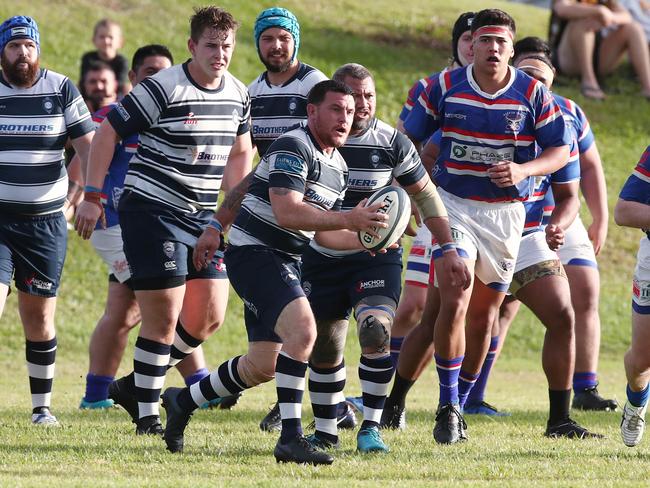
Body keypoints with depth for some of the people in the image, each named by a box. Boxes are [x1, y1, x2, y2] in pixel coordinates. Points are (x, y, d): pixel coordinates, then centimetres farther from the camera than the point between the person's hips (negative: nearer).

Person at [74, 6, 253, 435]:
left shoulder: (238, 94, 5)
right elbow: (107, 132, -10)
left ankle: (135, 385, 22)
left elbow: (240, 151, 21)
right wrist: (92, 197, -11)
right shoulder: (162, 89, -15)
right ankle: (148, 415, 4)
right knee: (164, 318, -9)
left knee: (210, 317, 4)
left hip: (203, 217, 7)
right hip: (152, 211, -7)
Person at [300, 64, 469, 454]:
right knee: (324, 348, 7)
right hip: (322, 257, 2)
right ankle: (325, 432, 26)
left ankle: (371, 428, -13)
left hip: (377, 256, -2)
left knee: (376, 331, -24)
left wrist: (450, 251, 2)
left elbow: (426, 195, 4)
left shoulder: (393, 143, -9)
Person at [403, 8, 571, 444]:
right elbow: (409, 138, 7)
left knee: (484, 316, 8)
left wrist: (522, 170, -19)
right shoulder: (446, 86, -5)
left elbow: (561, 149, -1)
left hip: (506, 212, 2)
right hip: (452, 206, -2)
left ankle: (460, 404, 25)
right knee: (454, 304, -18)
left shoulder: (533, 94, -5)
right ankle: (447, 407, -8)